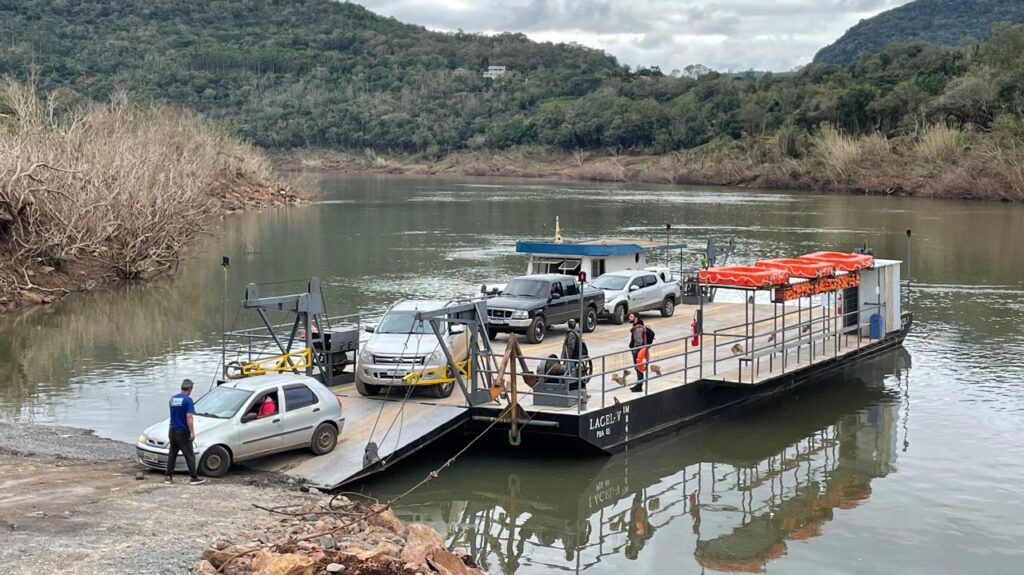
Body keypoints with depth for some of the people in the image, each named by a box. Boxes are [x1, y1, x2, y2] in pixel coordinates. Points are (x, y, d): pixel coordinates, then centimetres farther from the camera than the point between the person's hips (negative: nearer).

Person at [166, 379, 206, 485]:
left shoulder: (173, 398, 9)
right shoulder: (188, 400, -15)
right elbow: (189, 417, -21)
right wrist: (192, 432, -19)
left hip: (172, 430, 7)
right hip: (183, 432, -7)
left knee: (172, 454, 14)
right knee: (189, 455, -2)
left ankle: (168, 476, 14)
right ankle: (194, 478, -1)